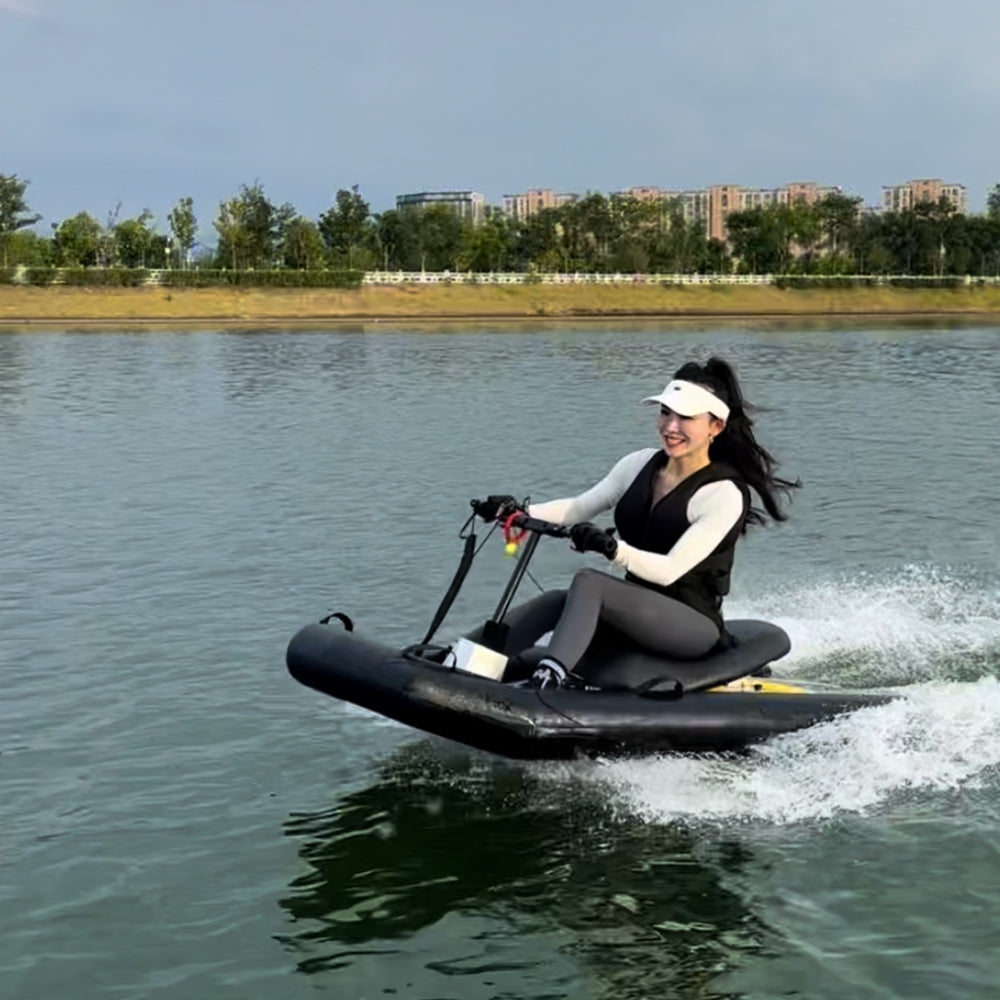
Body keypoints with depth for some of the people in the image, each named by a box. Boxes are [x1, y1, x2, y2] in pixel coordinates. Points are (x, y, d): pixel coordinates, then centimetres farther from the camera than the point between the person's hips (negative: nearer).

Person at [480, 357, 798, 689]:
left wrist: (613, 549, -39)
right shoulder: (640, 464, 8)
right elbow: (579, 507, 4)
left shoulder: (724, 495, -13)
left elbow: (670, 570, -22)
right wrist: (522, 512, -14)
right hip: (637, 612, 7)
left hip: (694, 626, -7)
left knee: (587, 583, -30)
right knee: (556, 602, -20)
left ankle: (546, 681, -48)